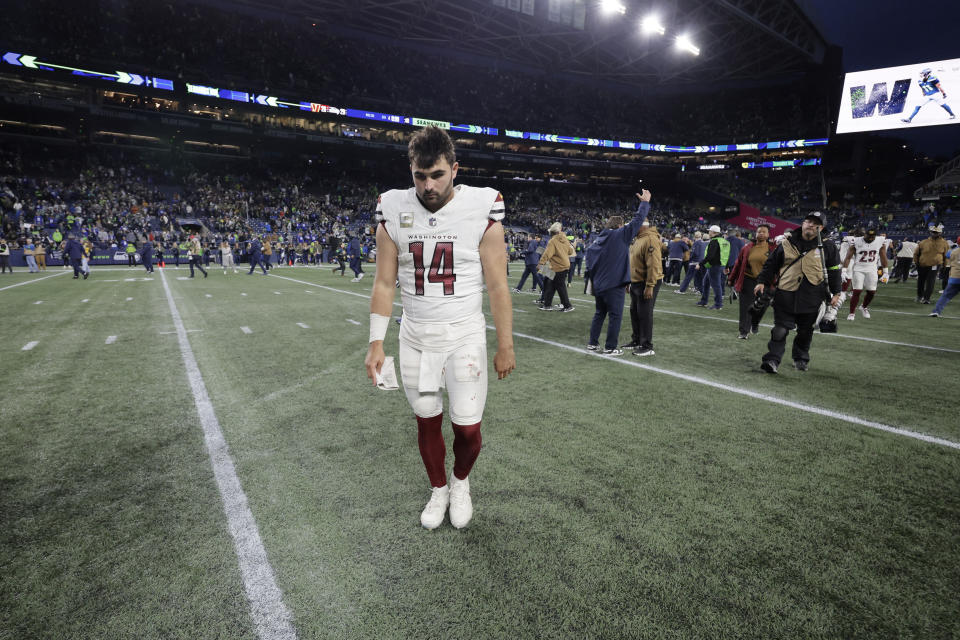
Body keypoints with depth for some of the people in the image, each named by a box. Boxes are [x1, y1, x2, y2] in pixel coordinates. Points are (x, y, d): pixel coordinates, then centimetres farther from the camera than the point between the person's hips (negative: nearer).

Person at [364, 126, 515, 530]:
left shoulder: (481, 209, -10)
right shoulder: (394, 211, -3)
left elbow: (497, 286, -6)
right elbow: (384, 284, 3)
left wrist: (505, 346, -3)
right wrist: (376, 342, -1)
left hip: (465, 336, -2)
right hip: (415, 338, 3)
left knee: (468, 428, 1)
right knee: (426, 421, 13)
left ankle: (461, 483, 35)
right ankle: (438, 489, 40)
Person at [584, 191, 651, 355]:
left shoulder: (599, 239, 10)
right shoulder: (621, 235, -7)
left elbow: (589, 253, 13)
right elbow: (637, 220, -5)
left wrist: (591, 277, 15)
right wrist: (645, 203, 9)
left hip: (598, 284, 7)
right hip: (614, 285, -7)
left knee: (599, 314, 17)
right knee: (615, 316, 0)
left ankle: (593, 343, 21)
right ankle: (610, 347, 2)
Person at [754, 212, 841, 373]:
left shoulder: (827, 247, 5)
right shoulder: (787, 243, 5)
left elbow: (834, 271, 9)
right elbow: (771, 264, 10)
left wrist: (836, 293, 6)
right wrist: (762, 282, 1)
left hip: (811, 298, 1)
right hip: (785, 295, -1)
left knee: (805, 331, 13)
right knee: (780, 329, -6)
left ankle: (801, 358, 31)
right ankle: (772, 360, -5)